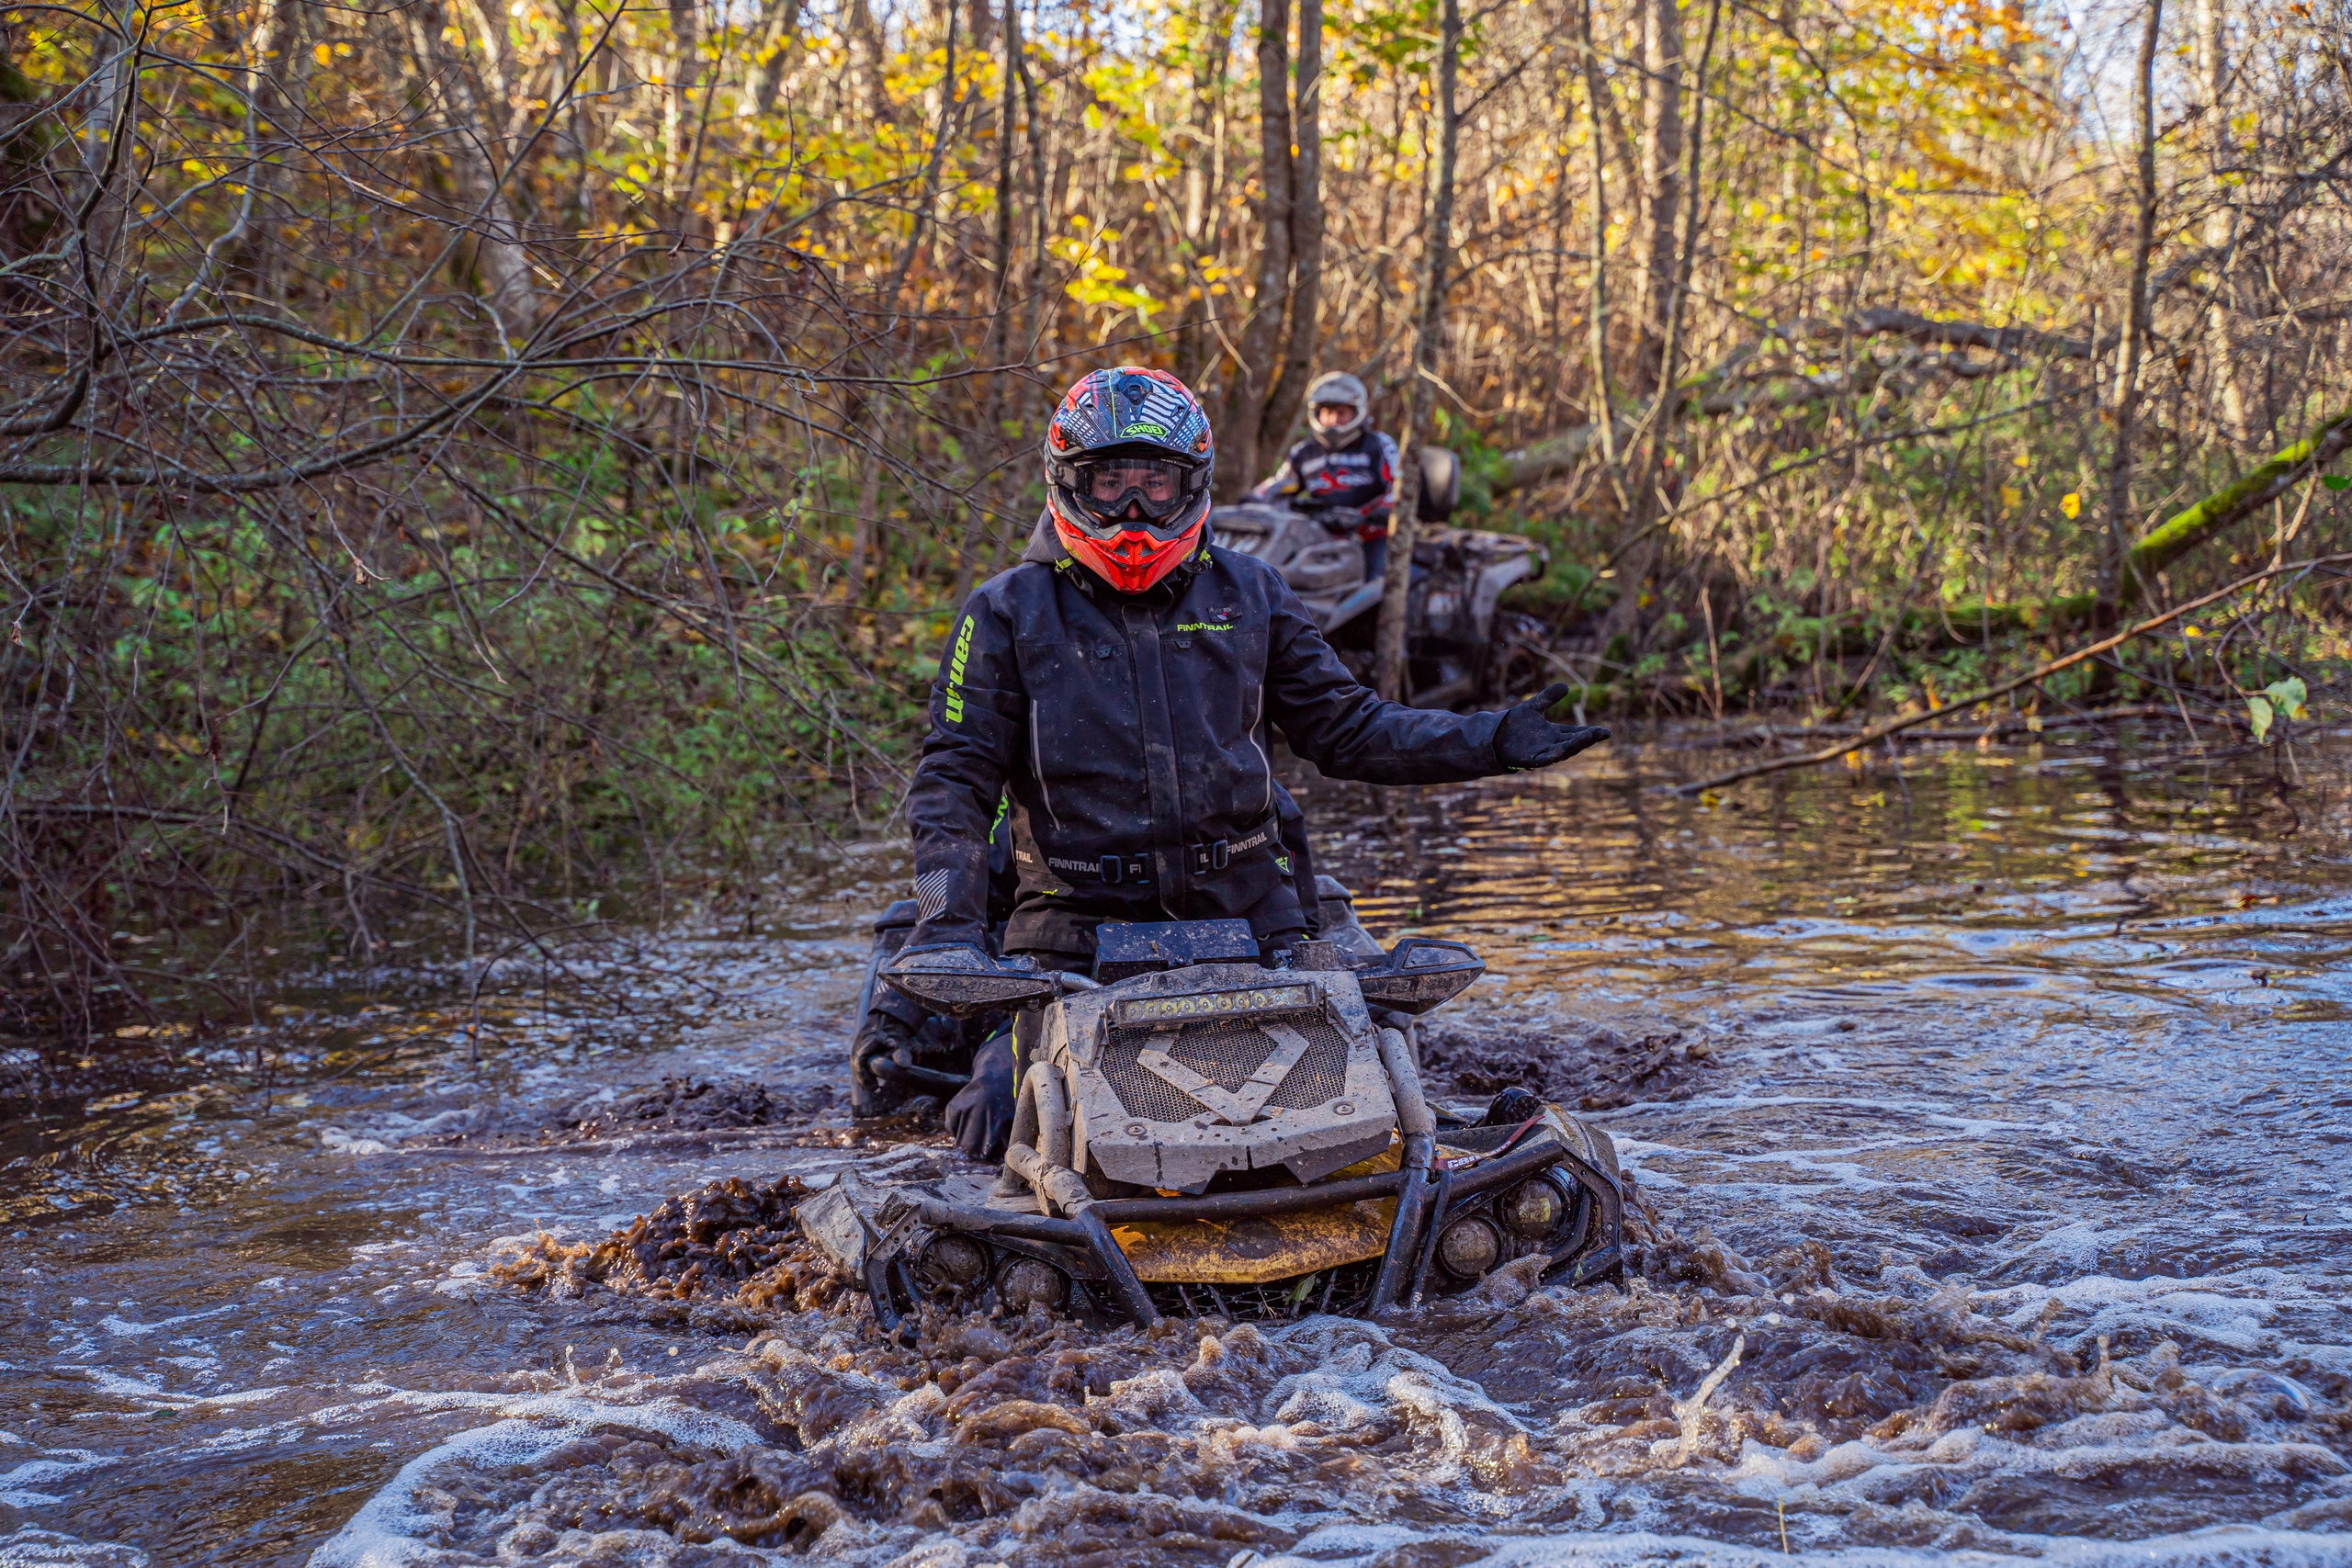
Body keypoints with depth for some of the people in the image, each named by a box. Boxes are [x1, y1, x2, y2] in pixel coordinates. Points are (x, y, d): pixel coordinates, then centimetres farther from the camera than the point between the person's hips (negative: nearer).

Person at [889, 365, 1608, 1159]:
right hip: (1079, 926, -2)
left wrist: (1489, 742, 3)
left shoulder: (1249, 596, 11)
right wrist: (947, 930, -15)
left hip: (1244, 911, 2)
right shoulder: (1009, 612, 3)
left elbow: (1343, 727, 15)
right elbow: (954, 781, -1)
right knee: (1004, 1109, -19)